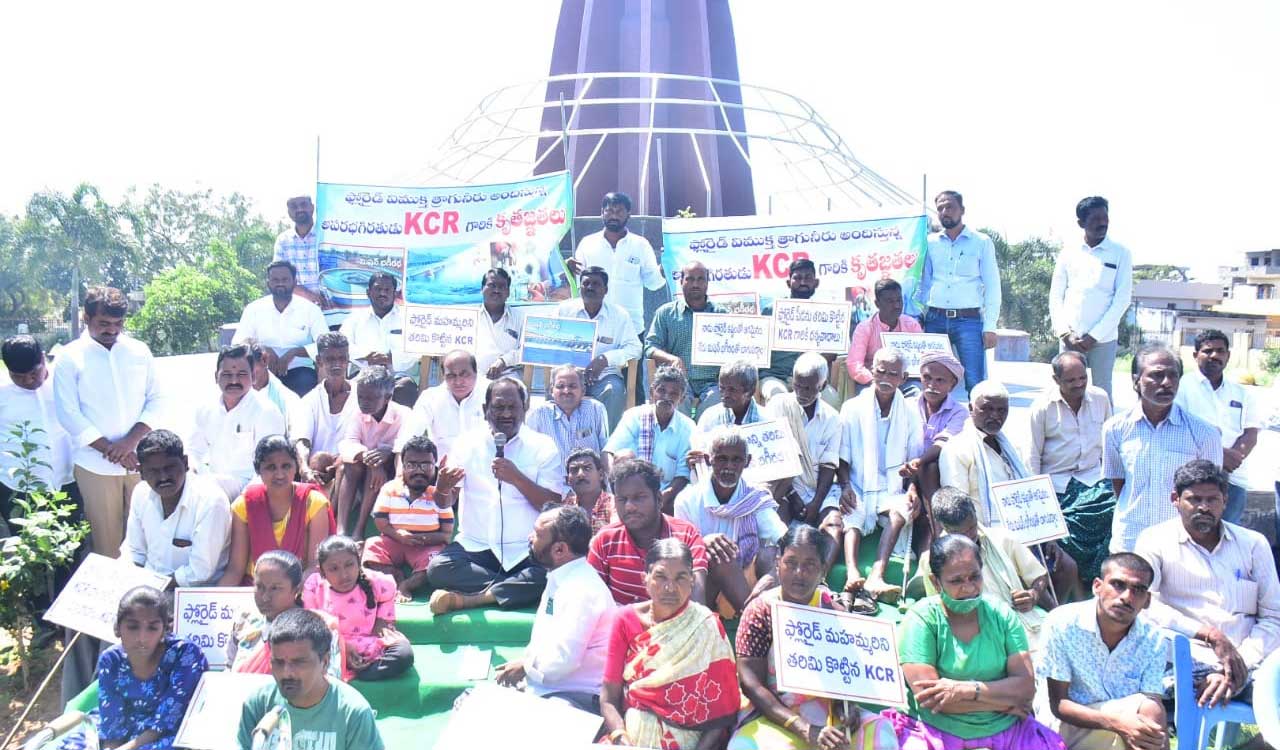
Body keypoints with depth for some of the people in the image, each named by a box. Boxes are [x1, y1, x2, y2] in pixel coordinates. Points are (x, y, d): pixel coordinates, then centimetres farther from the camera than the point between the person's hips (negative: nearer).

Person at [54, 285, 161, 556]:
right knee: (107, 541, 2)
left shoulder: (139, 351, 7)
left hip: (140, 460, 2)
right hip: (96, 465, -2)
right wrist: (109, 449, -12)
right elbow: (68, 414, -5)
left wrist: (130, 441, -9)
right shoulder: (70, 357, -1)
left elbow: (155, 399, 6)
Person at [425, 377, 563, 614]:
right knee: (437, 567, -27)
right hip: (475, 547, 1)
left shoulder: (543, 446, 3)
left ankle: (468, 598, -23)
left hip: (526, 550, -1)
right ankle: (511, 589, -16)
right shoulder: (468, 443, 8)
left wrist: (517, 478, -18)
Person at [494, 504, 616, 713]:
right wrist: (524, 667, 5)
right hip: (544, 686, 9)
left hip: (575, 696, -9)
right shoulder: (558, 580, 11)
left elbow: (563, 659, -23)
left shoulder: (582, 590, -19)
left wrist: (524, 667, -6)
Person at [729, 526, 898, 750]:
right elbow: (751, 684, -11)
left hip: (827, 709, 3)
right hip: (770, 713, -3)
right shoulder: (760, 611, -5)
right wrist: (804, 729, -21)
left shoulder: (832, 609, 4)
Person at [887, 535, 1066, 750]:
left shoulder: (1002, 615, 7)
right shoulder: (921, 619, -5)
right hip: (938, 732, -2)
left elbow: (1026, 687, -1)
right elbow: (928, 696, -15)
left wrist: (965, 689, -15)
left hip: (1004, 730, 3)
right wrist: (1003, 701, -6)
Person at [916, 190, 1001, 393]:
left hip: (969, 321, -3)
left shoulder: (981, 242, 5)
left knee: (975, 383, -10)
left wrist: (990, 326, -6)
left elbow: (992, 286, 2)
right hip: (935, 320, 3)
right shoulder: (931, 243, 13)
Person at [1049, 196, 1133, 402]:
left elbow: (1123, 298, -2)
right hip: (1070, 338, 2)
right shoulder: (1069, 252, 8)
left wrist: (1095, 336, -8)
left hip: (1103, 338, -2)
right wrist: (1065, 333, -4)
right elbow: (1056, 295, 8)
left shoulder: (1120, 253, 2)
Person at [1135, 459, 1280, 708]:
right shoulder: (1156, 540, 8)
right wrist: (1209, 635, -15)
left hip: (1248, 662, 3)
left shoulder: (1253, 543, 18)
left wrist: (1241, 665, -6)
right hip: (1191, 660, -3)